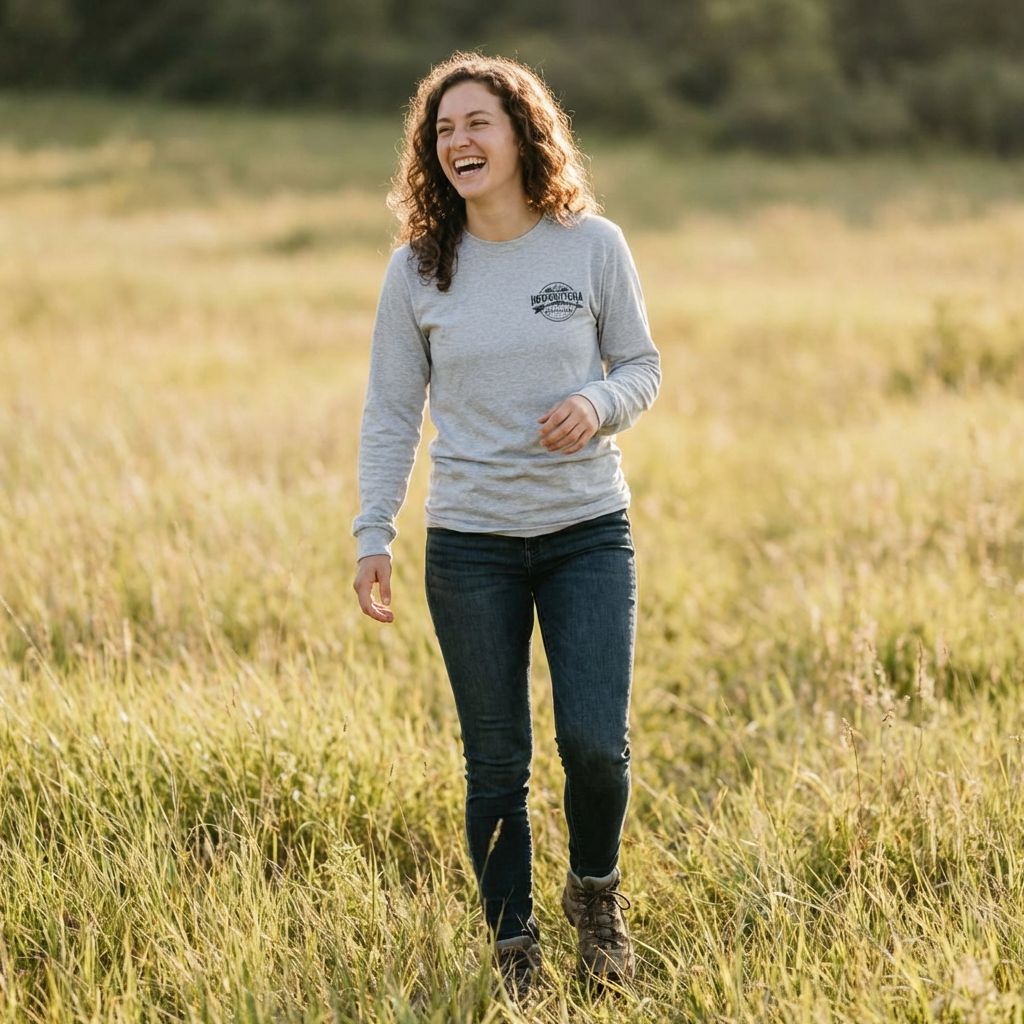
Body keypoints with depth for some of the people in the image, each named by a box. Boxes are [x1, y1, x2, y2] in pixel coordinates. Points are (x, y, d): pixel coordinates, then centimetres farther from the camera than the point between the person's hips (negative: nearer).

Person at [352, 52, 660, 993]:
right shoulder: (418, 269, 0)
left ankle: (596, 890, 23)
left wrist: (598, 404, -16)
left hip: (588, 533, 0)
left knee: (595, 743, -8)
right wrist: (372, 536, -2)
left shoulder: (593, 245, -2)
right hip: (470, 543, 1)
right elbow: (391, 411, 5)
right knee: (496, 765, 4)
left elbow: (642, 366, 6)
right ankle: (514, 947, 22)